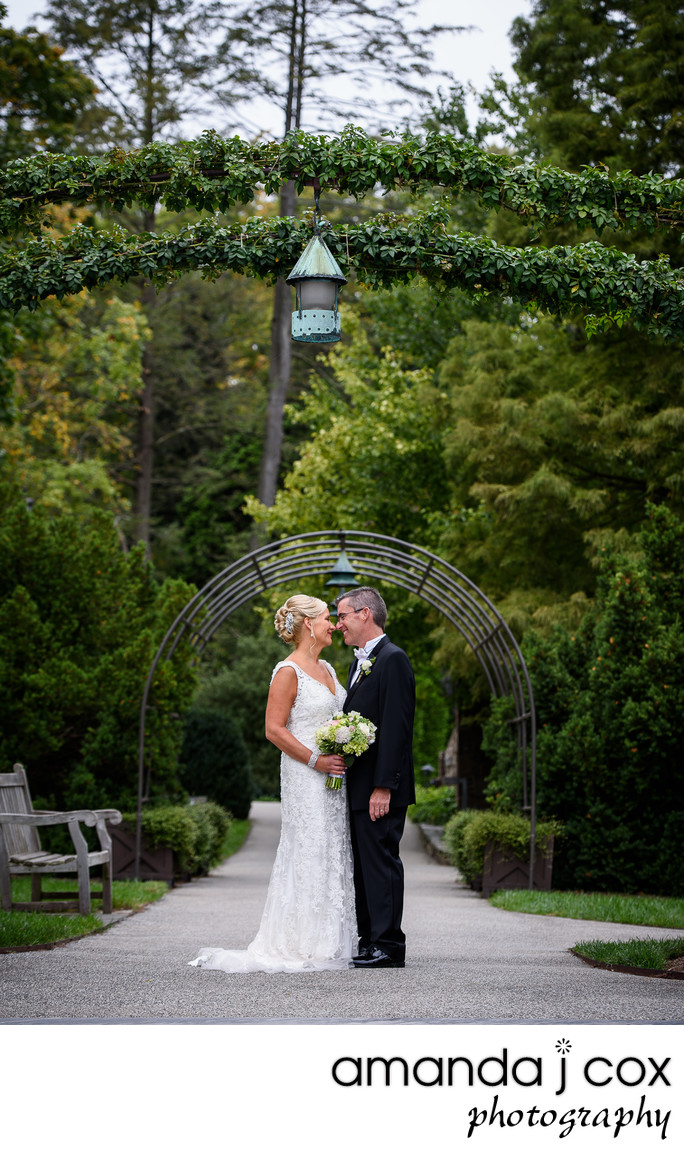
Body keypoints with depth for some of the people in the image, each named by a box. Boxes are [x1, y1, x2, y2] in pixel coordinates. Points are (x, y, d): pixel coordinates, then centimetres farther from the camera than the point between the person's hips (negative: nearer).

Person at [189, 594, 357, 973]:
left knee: (332, 855, 7)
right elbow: (274, 729, -14)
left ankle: (329, 944, 11)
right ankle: (302, 947, -5)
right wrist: (316, 760, -18)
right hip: (305, 778, -8)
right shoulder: (288, 671, -10)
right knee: (307, 854, -8)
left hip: (334, 776, 8)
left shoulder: (326, 669, 16)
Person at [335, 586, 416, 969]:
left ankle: (389, 946, -4)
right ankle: (370, 942, 16)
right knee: (363, 865, 11)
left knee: (381, 862, -7)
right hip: (358, 786, 10)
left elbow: (396, 727, -18)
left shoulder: (393, 659, -12)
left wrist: (383, 787, -22)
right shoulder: (360, 663, 19)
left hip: (380, 788, -10)